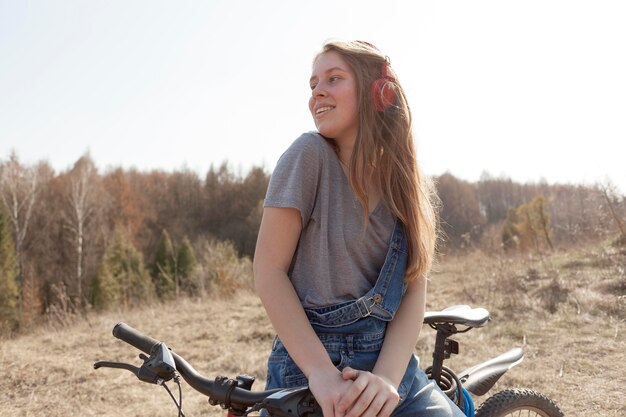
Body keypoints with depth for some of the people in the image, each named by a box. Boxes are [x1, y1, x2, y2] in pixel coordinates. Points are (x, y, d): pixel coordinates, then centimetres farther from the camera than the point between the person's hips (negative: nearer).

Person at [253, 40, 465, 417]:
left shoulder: (408, 183, 3)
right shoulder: (310, 154, -9)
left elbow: (414, 289, -4)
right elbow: (269, 272, -12)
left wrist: (386, 377, -19)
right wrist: (321, 372, -19)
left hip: (392, 365, 4)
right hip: (309, 367, -3)